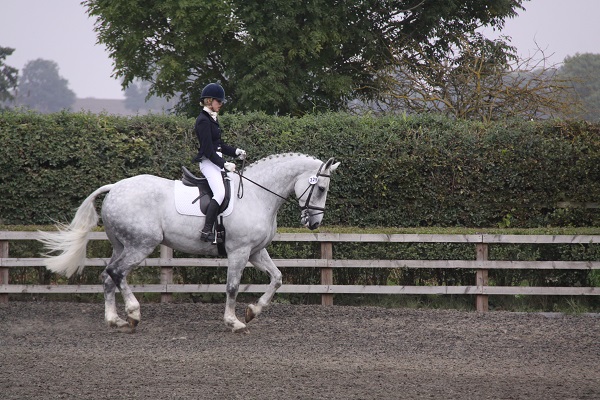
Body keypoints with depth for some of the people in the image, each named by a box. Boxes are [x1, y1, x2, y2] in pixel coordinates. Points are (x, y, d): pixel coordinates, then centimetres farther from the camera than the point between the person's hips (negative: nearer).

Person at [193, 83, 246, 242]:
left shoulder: (212, 119, 15)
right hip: (208, 162, -11)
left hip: (217, 161, 11)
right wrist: (224, 164, -20)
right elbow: (208, 150, -19)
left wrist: (236, 151, 9)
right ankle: (206, 231, -28)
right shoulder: (203, 121, -15)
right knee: (220, 193, -25)